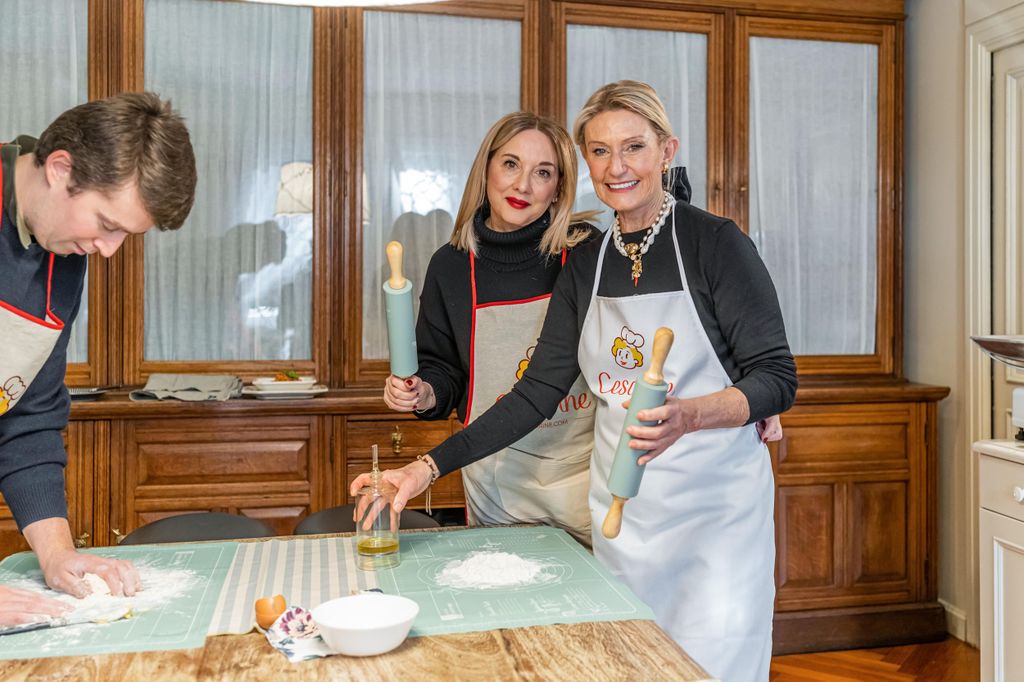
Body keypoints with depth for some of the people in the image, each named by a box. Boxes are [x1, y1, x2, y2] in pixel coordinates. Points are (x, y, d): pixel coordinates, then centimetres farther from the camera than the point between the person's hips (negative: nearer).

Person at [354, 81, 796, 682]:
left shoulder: (716, 242, -7)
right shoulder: (586, 266, 7)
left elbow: (778, 377, -9)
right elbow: (538, 392, 6)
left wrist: (689, 416, -28)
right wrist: (429, 468, -1)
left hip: (716, 502, -4)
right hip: (622, 505, 4)